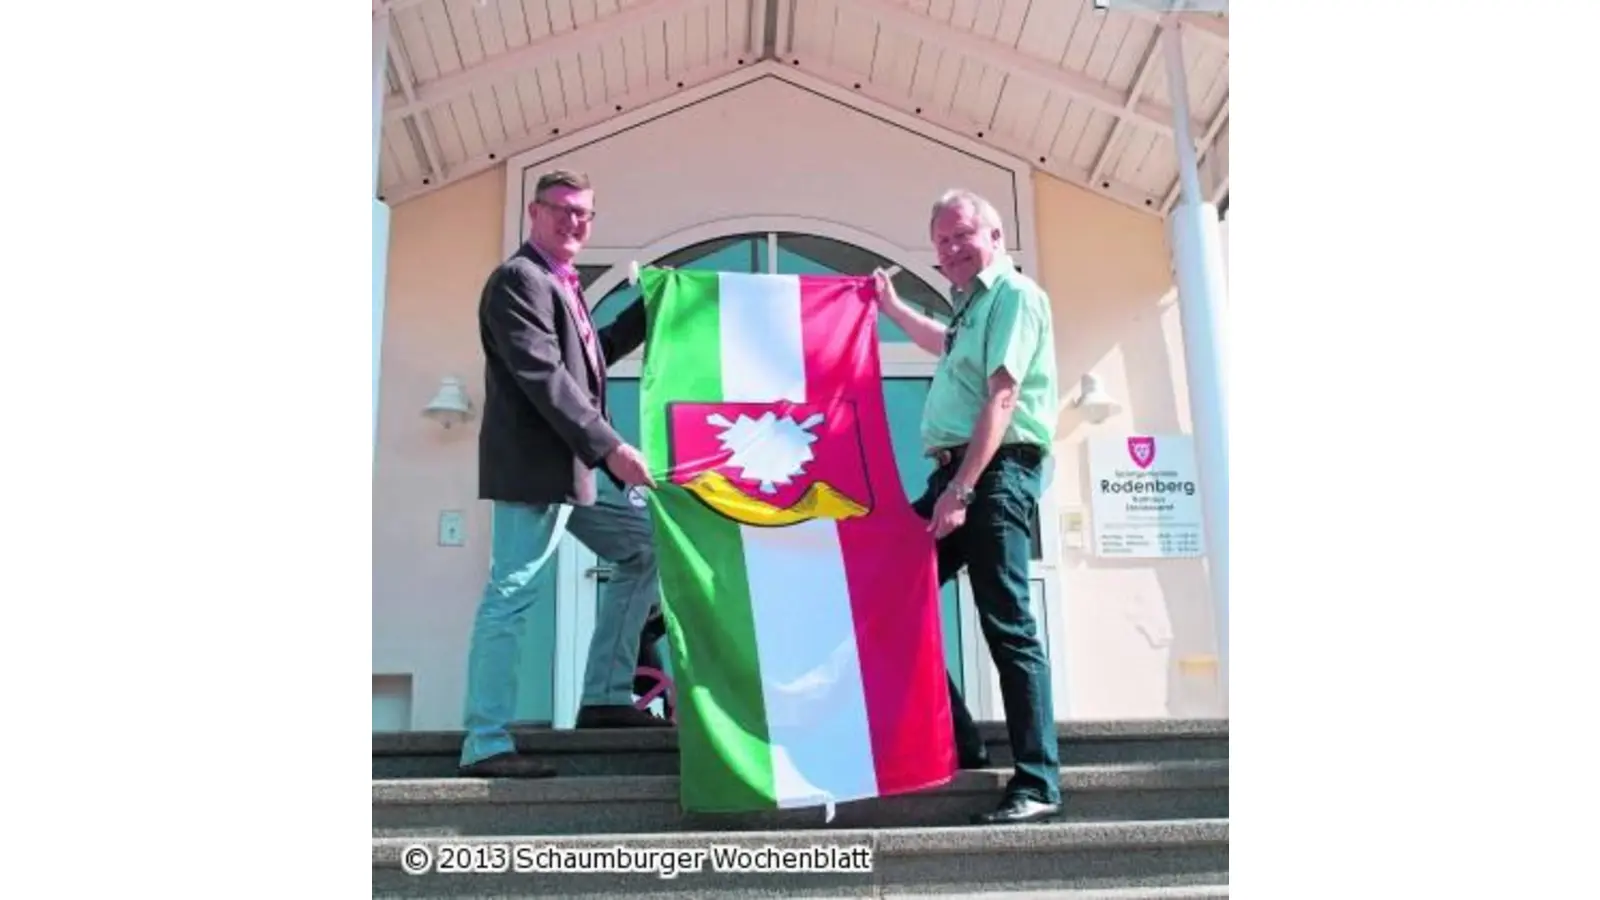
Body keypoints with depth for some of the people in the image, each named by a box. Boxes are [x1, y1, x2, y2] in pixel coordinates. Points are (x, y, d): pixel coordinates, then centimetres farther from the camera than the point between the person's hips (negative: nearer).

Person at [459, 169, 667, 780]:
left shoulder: (560, 284, 21)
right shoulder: (518, 279, -10)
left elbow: (595, 355, 30)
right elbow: (543, 376, -20)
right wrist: (610, 447, -24)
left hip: (573, 467, 11)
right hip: (535, 465, -10)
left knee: (647, 549, 15)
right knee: (511, 594, -8)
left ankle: (605, 698, 18)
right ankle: (485, 744, -1)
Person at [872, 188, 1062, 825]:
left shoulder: (1014, 293, -6)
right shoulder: (971, 303, 22)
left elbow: (1002, 397, -17)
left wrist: (962, 489, -23)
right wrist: (891, 307, 48)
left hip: (996, 472, -10)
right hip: (957, 470, 10)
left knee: (1007, 627, -10)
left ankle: (1038, 784, -4)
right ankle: (956, 740, 17)